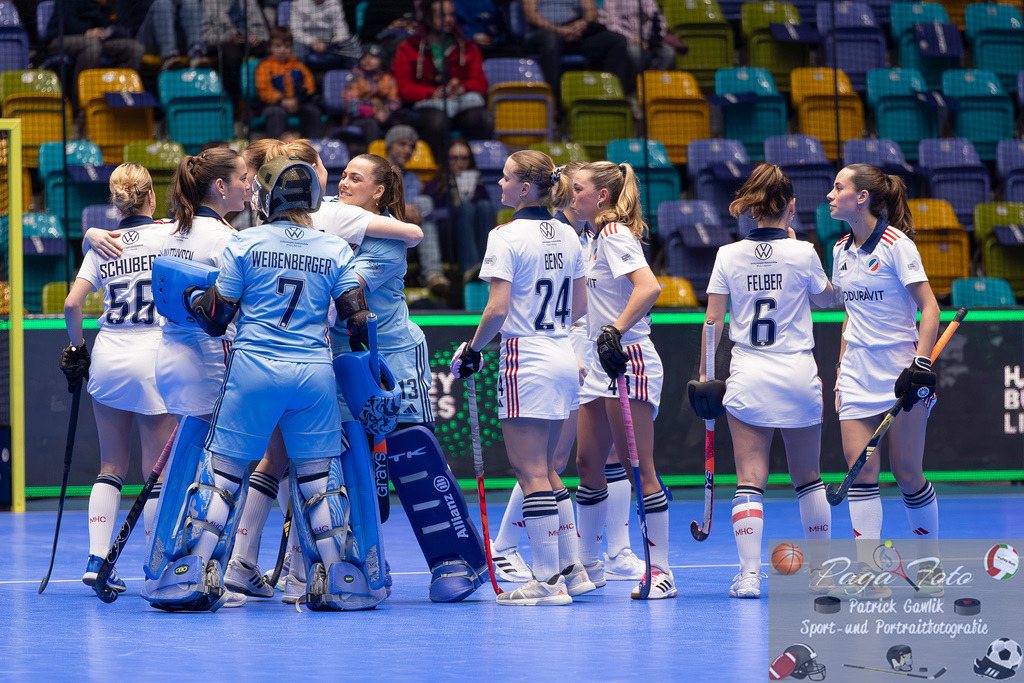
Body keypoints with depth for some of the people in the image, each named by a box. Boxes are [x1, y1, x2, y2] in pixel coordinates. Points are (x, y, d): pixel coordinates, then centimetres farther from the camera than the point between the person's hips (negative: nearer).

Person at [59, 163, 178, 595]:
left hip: (107, 360, 4)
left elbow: (72, 304, 1)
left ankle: (97, 559, 5)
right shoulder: (170, 233, -3)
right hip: (154, 360, -4)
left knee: (112, 466, 13)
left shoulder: (101, 244, 5)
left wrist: (77, 347, 13)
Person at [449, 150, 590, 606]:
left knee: (530, 471, -4)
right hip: (564, 358, 8)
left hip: (526, 361, -8)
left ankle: (548, 581, -4)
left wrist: (472, 350, -5)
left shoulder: (506, 236, -13)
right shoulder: (568, 236, 9)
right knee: (546, 469, 17)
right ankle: (572, 570, 18)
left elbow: (497, 309, -18)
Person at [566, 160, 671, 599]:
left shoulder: (615, 235, -12)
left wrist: (616, 331, -32)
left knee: (639, 468, -8)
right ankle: (588, 567, 21)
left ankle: (660, 570, -5)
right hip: (603, 366, 10)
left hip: (629, 362, -10)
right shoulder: (599, 238, 17)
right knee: (588, 464, 12)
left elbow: (649, 287, -28)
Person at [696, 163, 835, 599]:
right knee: (808, 478, 14)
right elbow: (826, 299, 13)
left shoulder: (728, 255, -2)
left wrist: (705, 371, 9)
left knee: (750, 480, -1)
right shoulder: (802, 254, -6)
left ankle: (749, 574, -13)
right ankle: (821, 572, 24)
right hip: (798, 375, 0)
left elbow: (714, 321, -1)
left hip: (747, 378, 0)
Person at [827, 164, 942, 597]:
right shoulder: (842, 250, 10)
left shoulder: (896, 245, -10)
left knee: (907, 474, -1)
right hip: (858, 372, 6)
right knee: (860, 471, -5)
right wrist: (842, 368, 14)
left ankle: (931, 565, 17)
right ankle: (870, 575, -7)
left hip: (899, 367, -6)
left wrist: (921, 363, -21)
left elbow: (929, 309, -12)